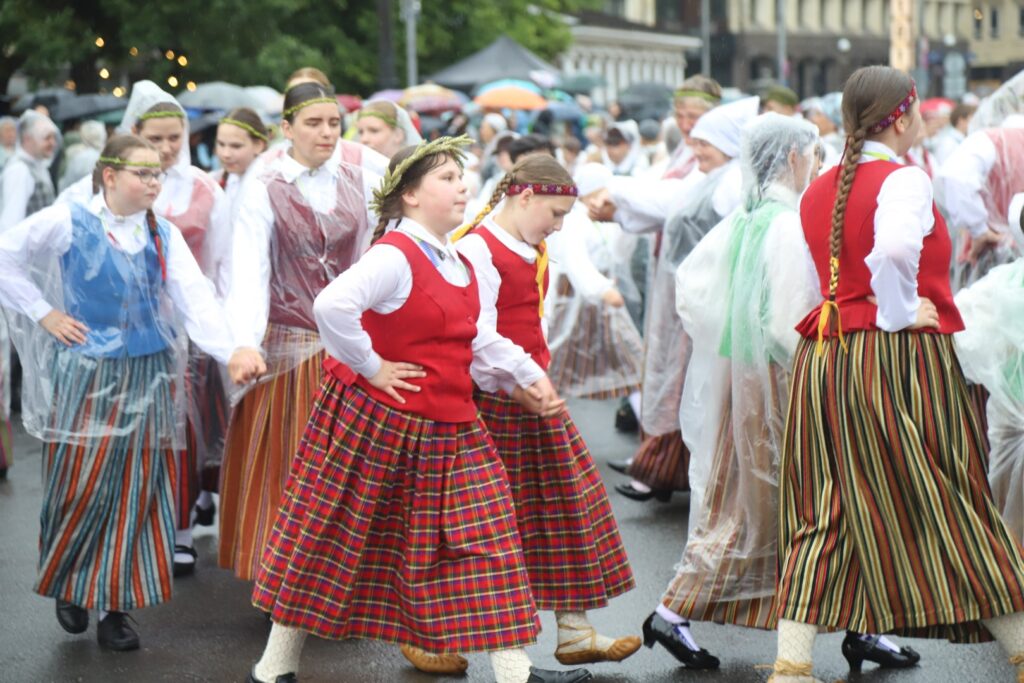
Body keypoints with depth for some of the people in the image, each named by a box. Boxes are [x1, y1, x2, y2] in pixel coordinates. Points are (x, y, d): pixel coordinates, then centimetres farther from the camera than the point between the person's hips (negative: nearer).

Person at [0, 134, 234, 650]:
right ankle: (68, 587, 26)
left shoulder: (164, 236, 3)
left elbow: (196, 298, -10)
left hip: (147, 379, 3)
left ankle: (115, 606, 14)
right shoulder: (67, 222, -8)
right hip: (86, 375, -3)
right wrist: (43, 313, -7)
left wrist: (232, 352, -25)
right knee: (80, 488, 2)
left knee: (136, 494, 4)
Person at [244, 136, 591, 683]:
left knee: (484, 534, 4)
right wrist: (370, 367, -23)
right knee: (331, 539, 3)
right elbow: (332, 307, -34)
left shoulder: (460, 264, 11)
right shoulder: (394, 256, -19)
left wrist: (525, 377, 16)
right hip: (376, 421, -8)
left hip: (449, 428, 8)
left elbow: (477, 339, 23)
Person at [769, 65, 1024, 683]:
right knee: (954, 505, 2)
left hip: (823, 358, 7)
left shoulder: (817, 192, 13)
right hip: (903, 356, -6)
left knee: (824, 516, 8)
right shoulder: (905, 180, -10)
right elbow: (895, 248, -29)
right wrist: (900, 313, -16)